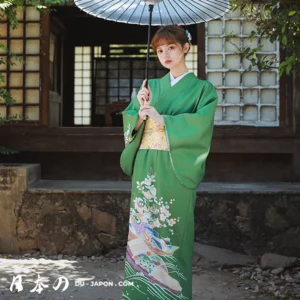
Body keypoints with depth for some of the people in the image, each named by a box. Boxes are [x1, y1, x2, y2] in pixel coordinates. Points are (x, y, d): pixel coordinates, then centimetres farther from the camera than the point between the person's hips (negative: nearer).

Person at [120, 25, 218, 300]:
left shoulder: (202, 88, 3)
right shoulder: (150, 86, 14)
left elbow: (201, 123, -13)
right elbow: (129, 120, 8)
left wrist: (160, 118, -14)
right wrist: (141, 111, -12)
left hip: (176, 169, -3)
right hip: (145, 167, 4)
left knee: (171, 232, -2)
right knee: (142, 230, 4)